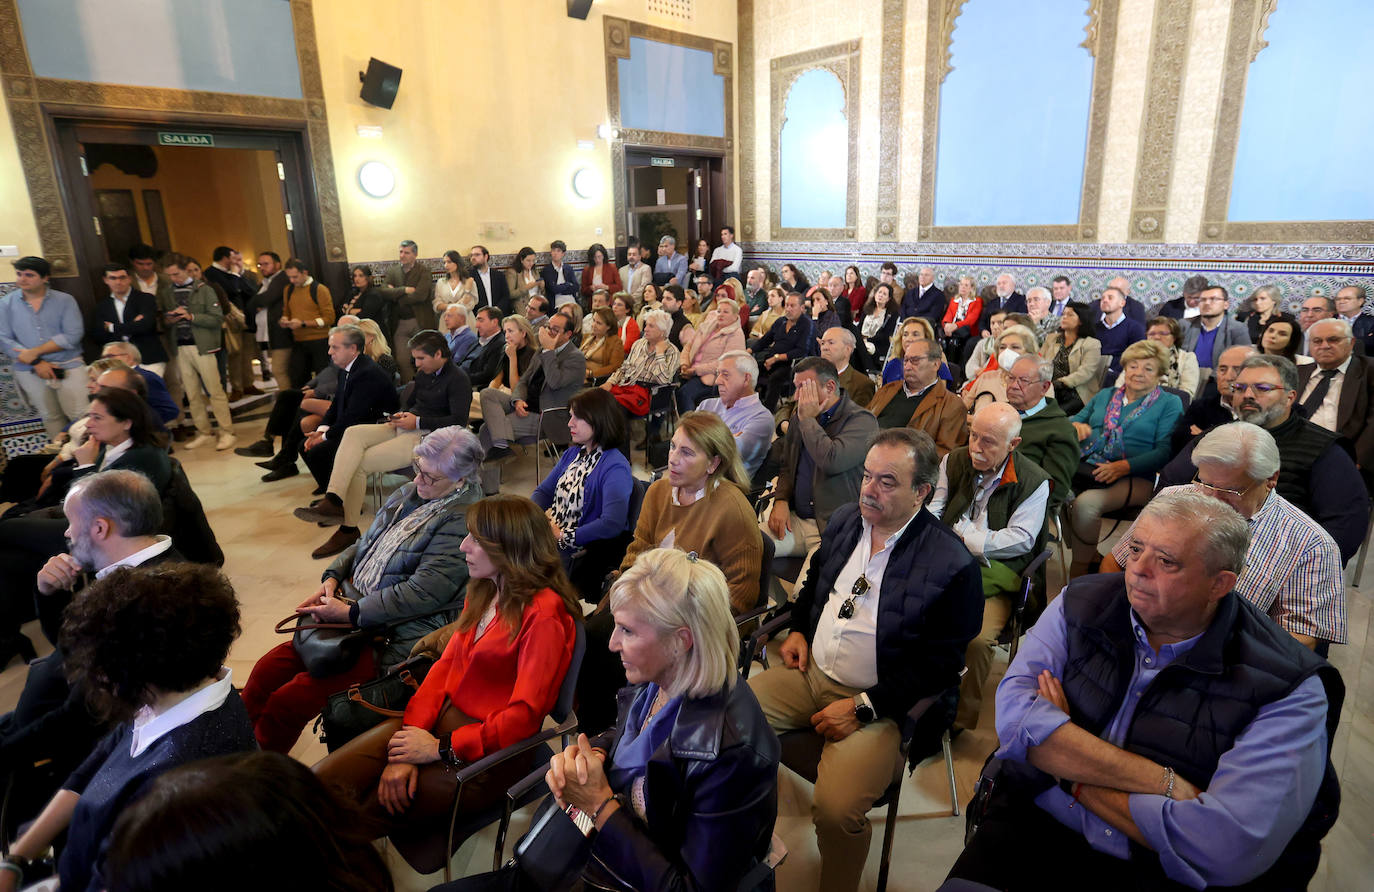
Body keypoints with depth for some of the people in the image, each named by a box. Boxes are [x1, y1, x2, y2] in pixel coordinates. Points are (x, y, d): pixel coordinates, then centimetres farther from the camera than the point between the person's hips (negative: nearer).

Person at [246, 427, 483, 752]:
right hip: (348, 609, 9)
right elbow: (363, 545, 21)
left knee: (288, 701, -13)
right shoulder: (409, 494, 11)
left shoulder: (462, 519, -18)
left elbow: (423, 594, -22)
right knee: (267, 670, 2)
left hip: (396, 637, -9)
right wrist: (332, 578, 3)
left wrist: (350, 613, -16)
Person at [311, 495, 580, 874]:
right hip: (441, 716, 7)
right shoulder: (483, 591, 8)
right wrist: (408, 745, -8)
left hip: (489, 753, -7)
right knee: (320, 784, -9)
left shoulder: (544, 615, -20)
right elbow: (446, 665, 4)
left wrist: (441, 749, -14)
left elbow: (524, 715, -20)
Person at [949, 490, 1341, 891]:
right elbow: (1015, 715, -14)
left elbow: (1230, 845, -22)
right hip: (1035, 831, 1)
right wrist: (1163, 783, -20)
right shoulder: (1082, 604, -1)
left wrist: (1074, 774, -13)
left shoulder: (1289, 689, -11)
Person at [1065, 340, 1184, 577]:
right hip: (1086, 468, 4)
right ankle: (1092, 556, -10)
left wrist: (1124, 466, -16)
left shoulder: (1169, 403, 9)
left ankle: (1080, 571, -14)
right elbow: (1075, 418, 24)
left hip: (1133, 478, -4)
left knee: (1085, 504, -33)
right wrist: (1076, 425, -2)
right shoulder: (1106, 395, 24)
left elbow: (1165, 451, -3)